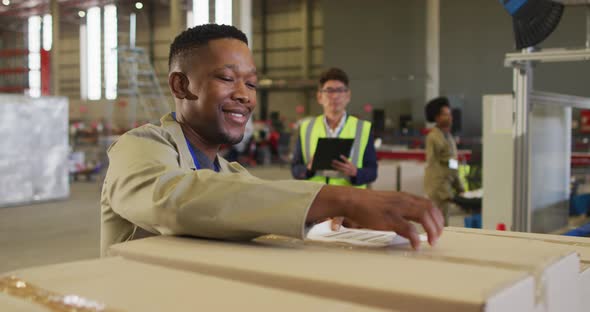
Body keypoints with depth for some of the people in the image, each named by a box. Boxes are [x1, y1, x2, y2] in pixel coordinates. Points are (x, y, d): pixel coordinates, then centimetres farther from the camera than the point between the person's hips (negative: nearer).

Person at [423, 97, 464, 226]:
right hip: (438, 186, -9)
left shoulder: (448, 135, 16)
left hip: (447, 185, 9)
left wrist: (459, 188, 16)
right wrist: (444, 193, -19)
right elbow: (433, 164, -15)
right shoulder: (433, 137, -11)